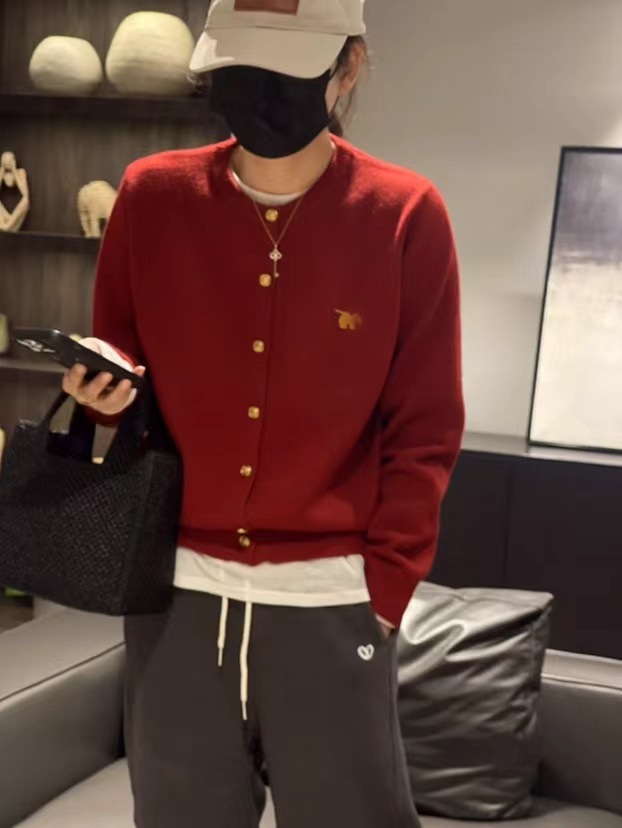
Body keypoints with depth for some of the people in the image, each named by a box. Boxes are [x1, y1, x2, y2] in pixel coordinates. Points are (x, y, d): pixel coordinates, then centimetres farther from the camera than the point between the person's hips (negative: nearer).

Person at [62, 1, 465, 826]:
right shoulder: (152, 196, -1)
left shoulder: (406, 216, -6)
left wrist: (383, 583, -7)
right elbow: (119, 374, 10)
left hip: (330, 598, -2)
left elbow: (424, 431, -3)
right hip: (177, 587, 2)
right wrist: (102, 396, -12)